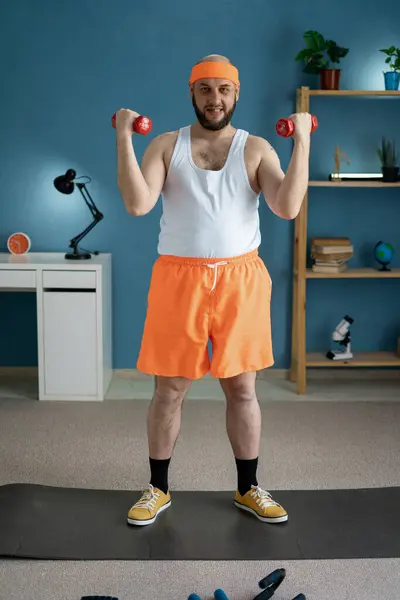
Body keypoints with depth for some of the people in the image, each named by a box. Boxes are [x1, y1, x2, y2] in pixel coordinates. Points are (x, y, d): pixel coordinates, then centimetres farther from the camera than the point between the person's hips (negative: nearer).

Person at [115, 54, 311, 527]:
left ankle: (248, 488, 27)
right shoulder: (166, 145, 3)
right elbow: (138, 204, -12)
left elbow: (287, 207, -12)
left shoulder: (256, 148, 3)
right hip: (178, 277, 0)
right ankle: (158, 488, 26)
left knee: (242, 387, 9)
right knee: (169, 389, 8)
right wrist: (123, 139, -15)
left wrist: (302, 142, -14)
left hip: (240, 278, 1)